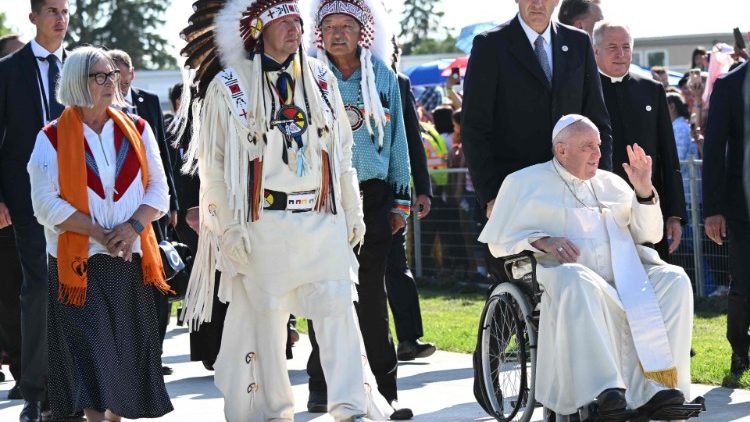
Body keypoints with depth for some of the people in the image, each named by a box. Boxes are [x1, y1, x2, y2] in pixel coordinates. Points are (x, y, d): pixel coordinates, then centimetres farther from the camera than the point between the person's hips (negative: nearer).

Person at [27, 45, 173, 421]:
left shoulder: (137, 130, 9)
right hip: (79, 262, -3)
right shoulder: (53, 138, -1)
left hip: (131, 260, 3)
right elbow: (47, 203, -8)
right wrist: (99, 233, -15)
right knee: (91, 354, -9)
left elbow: (158, 189, 6)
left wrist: (133, 226, -12)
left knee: (127, 352, 6)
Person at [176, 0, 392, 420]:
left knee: (339, 307, -4)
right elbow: (214, 165, -3)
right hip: (265, 222, -3)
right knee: (268, 315, 1)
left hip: (323, 218, 3)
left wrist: (353, 211, 14)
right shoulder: (229, 86, -2)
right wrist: (229, 228, -8)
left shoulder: (320, 78, 11)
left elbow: (342, 151, 17)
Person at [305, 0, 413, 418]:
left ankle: (385, 388, 2)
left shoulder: (383, 77, 7)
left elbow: (396, 140, 12)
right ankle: (322, 384, 13)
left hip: (372, 196, 1)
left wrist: (400, 200, 10)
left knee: (372, 293, -1)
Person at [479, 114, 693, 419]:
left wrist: (644, 191, 6)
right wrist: (542, 241, -9)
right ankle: (605, 390, -48)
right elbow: (500, 242, 9)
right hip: (565, 269, -4)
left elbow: (648, 234, 23)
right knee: (577, 282, -41)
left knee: (674, 280, -26)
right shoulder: (525, 182, 15)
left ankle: (654, 388, -36)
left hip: (625, 271, 4)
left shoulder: (610, 183, 26)